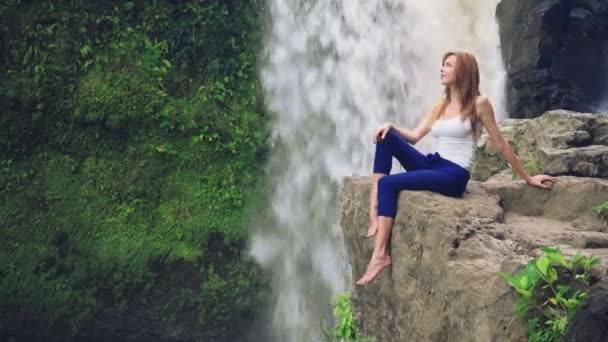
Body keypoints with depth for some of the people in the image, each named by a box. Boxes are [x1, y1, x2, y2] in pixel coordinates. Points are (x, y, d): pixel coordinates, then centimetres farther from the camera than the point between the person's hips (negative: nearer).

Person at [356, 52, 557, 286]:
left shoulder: (478, 104, -2)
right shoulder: (440, 106, 18)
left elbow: (500, 144, 4)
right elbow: (414, 136, 13)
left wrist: (528, 178, 9)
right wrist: (392, 127, -8)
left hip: (454, 176, -7)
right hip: (432, 166, 7)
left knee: (387, 183, -24)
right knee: (386, 138, -13)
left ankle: (380, 255, -26)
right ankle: (375, 210, -22)